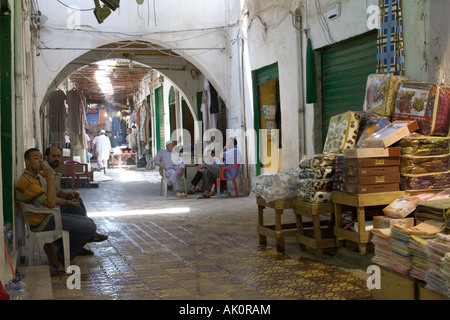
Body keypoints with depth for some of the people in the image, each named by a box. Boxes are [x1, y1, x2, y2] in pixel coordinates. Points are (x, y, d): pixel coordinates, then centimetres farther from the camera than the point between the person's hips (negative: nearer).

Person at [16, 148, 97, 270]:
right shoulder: (27, 181, -21)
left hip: (49, 216, 11)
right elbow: (50, 203, -27)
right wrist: (49, 177, -24)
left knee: (89, 222, 10)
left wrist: (66, 202, 7)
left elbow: (48, 197, 22)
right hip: (43, 222, -11)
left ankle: (54, 247, 7)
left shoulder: (35, 177, 15)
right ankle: (63, 255, 4)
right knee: (90, 228, -15)